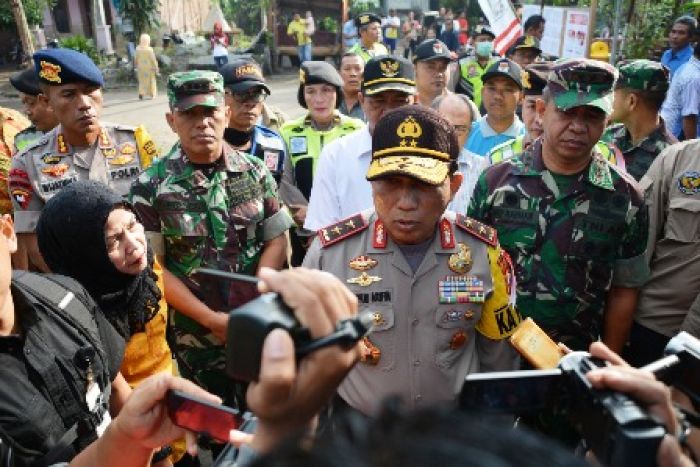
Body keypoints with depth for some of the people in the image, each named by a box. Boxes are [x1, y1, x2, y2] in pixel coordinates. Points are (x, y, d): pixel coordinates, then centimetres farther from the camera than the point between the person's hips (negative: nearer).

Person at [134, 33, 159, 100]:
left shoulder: (138, 49, -6)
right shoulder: (149, 49, -17)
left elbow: (136, 59, 2)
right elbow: (153, 59, -14)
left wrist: (136, 66, 15)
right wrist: (156, 68, -5)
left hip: (141, 67, 3)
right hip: (149, 67, -3)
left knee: (142, 80, 16)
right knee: (149, 81, 11)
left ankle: (141, 93, 1)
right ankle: (149, 94, 15)